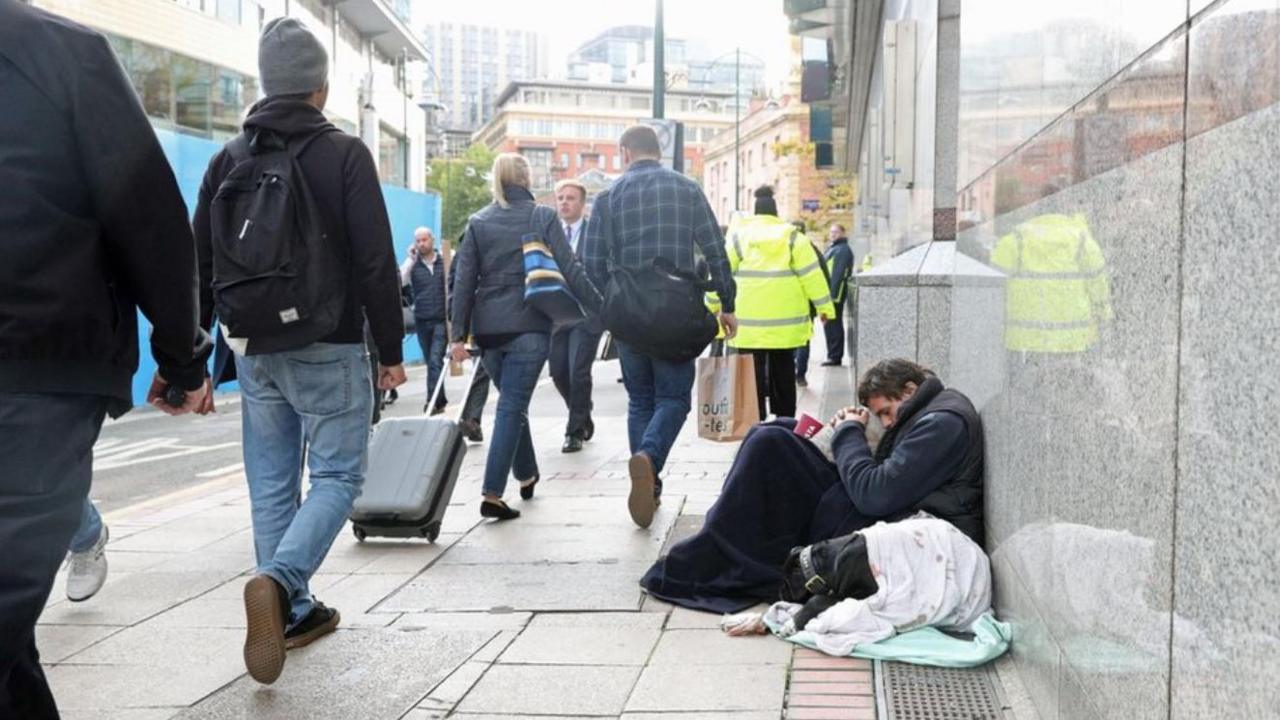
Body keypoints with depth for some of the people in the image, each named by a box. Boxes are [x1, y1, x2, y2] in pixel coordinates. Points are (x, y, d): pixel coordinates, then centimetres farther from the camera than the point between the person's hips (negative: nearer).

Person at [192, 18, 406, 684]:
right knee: (337, 475, 3)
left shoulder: (229, 159, 7)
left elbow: (201, 266, 9)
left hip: (255, 351, 5)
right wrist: (391, 349, -2)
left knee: (271, 483, 12)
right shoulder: (345, 155, -6)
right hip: (328, 351, -4)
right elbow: (376, 264, -9)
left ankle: (290, 611, 16)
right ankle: (279, 581, -19)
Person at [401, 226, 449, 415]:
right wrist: (411, 259, -10)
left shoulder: (445, 262, 3)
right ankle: (440, 400, 21)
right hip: (422, 319, 3)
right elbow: (400, 281, -9)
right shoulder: (412, 264, 7)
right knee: (430, 361, 11)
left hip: (441, 319, -3)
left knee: (435, 360, -13)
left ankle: (433, 401, -13)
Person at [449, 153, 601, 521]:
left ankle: (527, 476, 33)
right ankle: (492, 494, -10)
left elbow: (464, 281, 3)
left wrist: (459, 334, 3)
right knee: (512, 407, -4)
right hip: (529, 326, -3)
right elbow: (571, 271, -6)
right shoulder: (543, 218, -1)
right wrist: (603, 310, 0)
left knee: (513, 402, 21)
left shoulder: (478, 223, 7)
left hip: (488, 329, 4)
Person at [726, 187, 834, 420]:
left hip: (749, 323, -1)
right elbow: (812, 274, -1)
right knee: (783, 373, 13)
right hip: (785, 323, 1)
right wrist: (825, 307, 6)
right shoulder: (792, 237, 1)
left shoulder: (739, 235, 1)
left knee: (752, 375, 2)